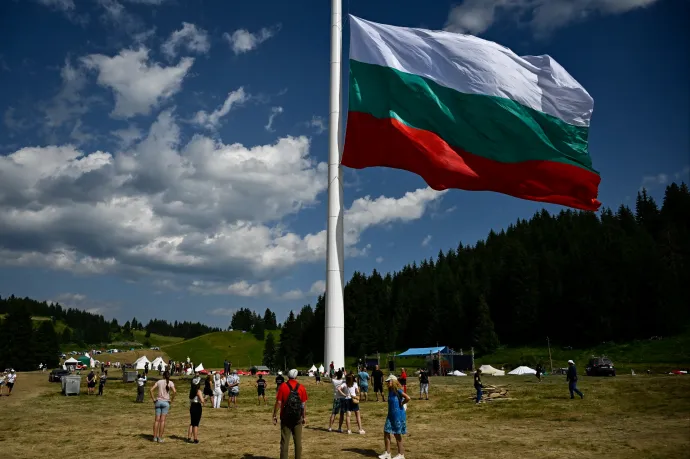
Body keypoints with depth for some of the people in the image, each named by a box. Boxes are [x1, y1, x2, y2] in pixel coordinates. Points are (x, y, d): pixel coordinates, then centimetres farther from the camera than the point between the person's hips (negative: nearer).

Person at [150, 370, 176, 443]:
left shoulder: (159, 382, 8)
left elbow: (151, 390, 2)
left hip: (158, 401, 3)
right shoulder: (170, 383, -1)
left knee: (157, 420, 6)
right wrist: (172, 400, -4)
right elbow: (174, 391, -16)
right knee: (162, 420, -1)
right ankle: (160, 438, 0)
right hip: (165, 402, -3)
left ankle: (155, 437, 7)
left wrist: (153, 399, 7)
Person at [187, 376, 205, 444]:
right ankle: (195, 439, 9)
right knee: (196, 424, 3)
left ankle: (189, 438, 19)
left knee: (192, 423, 17)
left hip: (192, 407, 7)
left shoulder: (191, 390, 5)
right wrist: (202, 403, -7)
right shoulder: (198, 391, -17)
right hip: (197, 407, -7)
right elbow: (202, 400, -27)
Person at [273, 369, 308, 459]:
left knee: (285, 441, 5)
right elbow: (304, 404, 0)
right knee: (298, 441, 12)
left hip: (285, 418, -1)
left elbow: (278, 402, -9)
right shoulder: (301, 388, -2)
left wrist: (274, 416, -1)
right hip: (297, 418, 1)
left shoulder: (283, 387, -7)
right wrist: (304, 417, 9)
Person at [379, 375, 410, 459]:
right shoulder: (390, 391, 8)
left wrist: (401, 404, -15)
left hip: (398, 415, -8)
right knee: (386, 432, 6)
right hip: (391, 414, 8)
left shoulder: (398, 390, -17)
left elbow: (408, 398, -29)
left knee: (397, 434, 2)